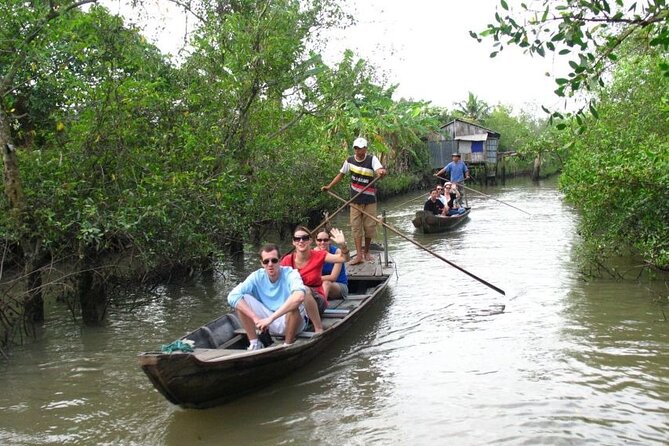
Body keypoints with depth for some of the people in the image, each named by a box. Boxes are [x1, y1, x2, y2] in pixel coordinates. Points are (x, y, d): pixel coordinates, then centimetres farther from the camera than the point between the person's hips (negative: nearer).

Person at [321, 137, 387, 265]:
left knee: (369, 226, 5)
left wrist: (382, 172, -53)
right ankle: (359, 255, -1)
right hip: (355, 200, 2)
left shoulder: (372, 159, -11)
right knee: (356, 227, -2)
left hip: (369, 200, -2)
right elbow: (341, 174, 13)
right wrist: (329, 186, 10)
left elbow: (380, 170, -30)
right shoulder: (350, 160, -1)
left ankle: (366, 252, 24)